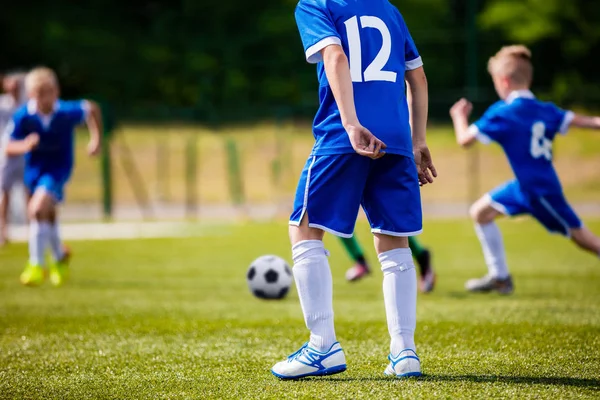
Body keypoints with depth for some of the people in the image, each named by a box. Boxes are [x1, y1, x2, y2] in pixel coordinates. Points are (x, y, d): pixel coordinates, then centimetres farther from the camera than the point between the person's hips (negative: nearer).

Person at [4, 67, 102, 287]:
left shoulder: (68, 112, -23)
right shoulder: (23, 116, -21)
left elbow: (91, 109, -2)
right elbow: (9, 148, -16)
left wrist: (96, 139, -3)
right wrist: (25, 145, -36)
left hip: (59, 167, -3)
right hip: (34, 168, 3)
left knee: (37, 209, -23)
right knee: (47, 214, 18)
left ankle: (36, 265, -14)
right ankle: (59, 256, 46)